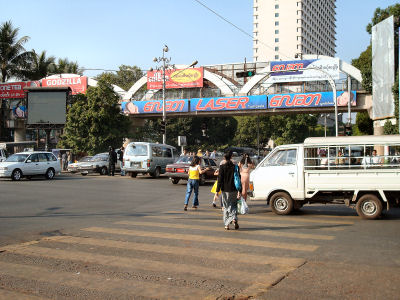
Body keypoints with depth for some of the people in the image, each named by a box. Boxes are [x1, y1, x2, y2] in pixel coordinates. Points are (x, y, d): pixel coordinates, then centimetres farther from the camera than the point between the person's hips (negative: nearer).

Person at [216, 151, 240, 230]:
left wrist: (217, 190, -4)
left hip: (225, 190, -1)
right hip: (233, 190, 1)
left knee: (226, 206, 9)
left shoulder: (222, 167, -7)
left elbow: (220, 179, -8)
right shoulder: (235, 167, -3)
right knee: (234, 205, 16)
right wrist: (239, 191, 4)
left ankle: (227, 224, 7)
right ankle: (234, 218, -8)